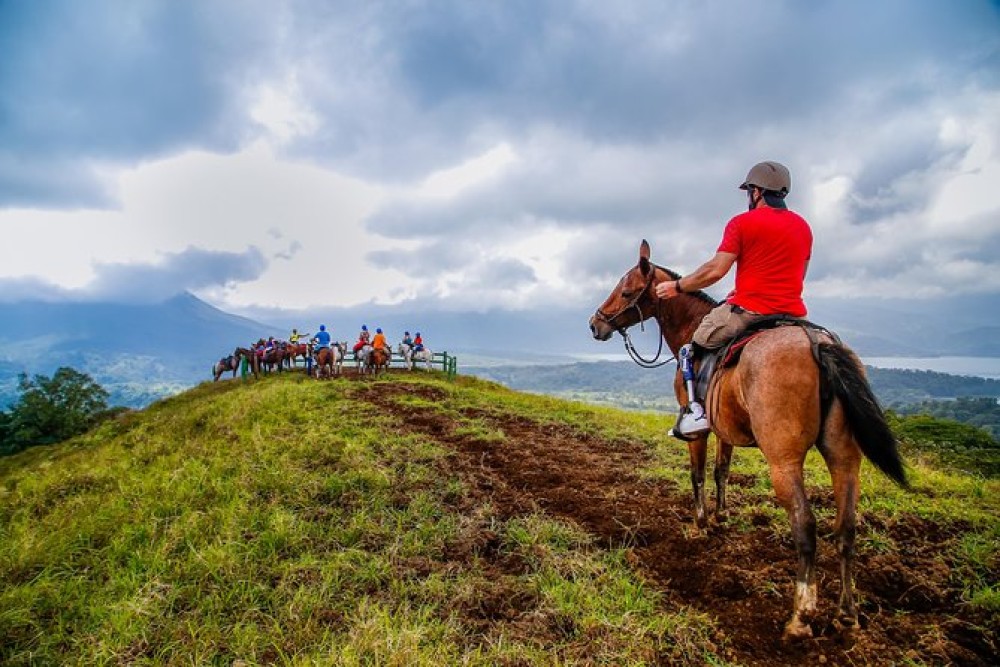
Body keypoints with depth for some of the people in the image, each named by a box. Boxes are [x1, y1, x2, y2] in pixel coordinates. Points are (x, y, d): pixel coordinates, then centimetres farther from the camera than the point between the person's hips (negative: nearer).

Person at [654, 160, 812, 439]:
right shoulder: (803, 226, 15)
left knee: (690, 349, 12)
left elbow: (715, 270, -12)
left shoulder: (742, 223, -5)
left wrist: (677, 287, 1)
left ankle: (695, 411, -2)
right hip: (792, 313, 6)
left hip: (748, 310, -6)